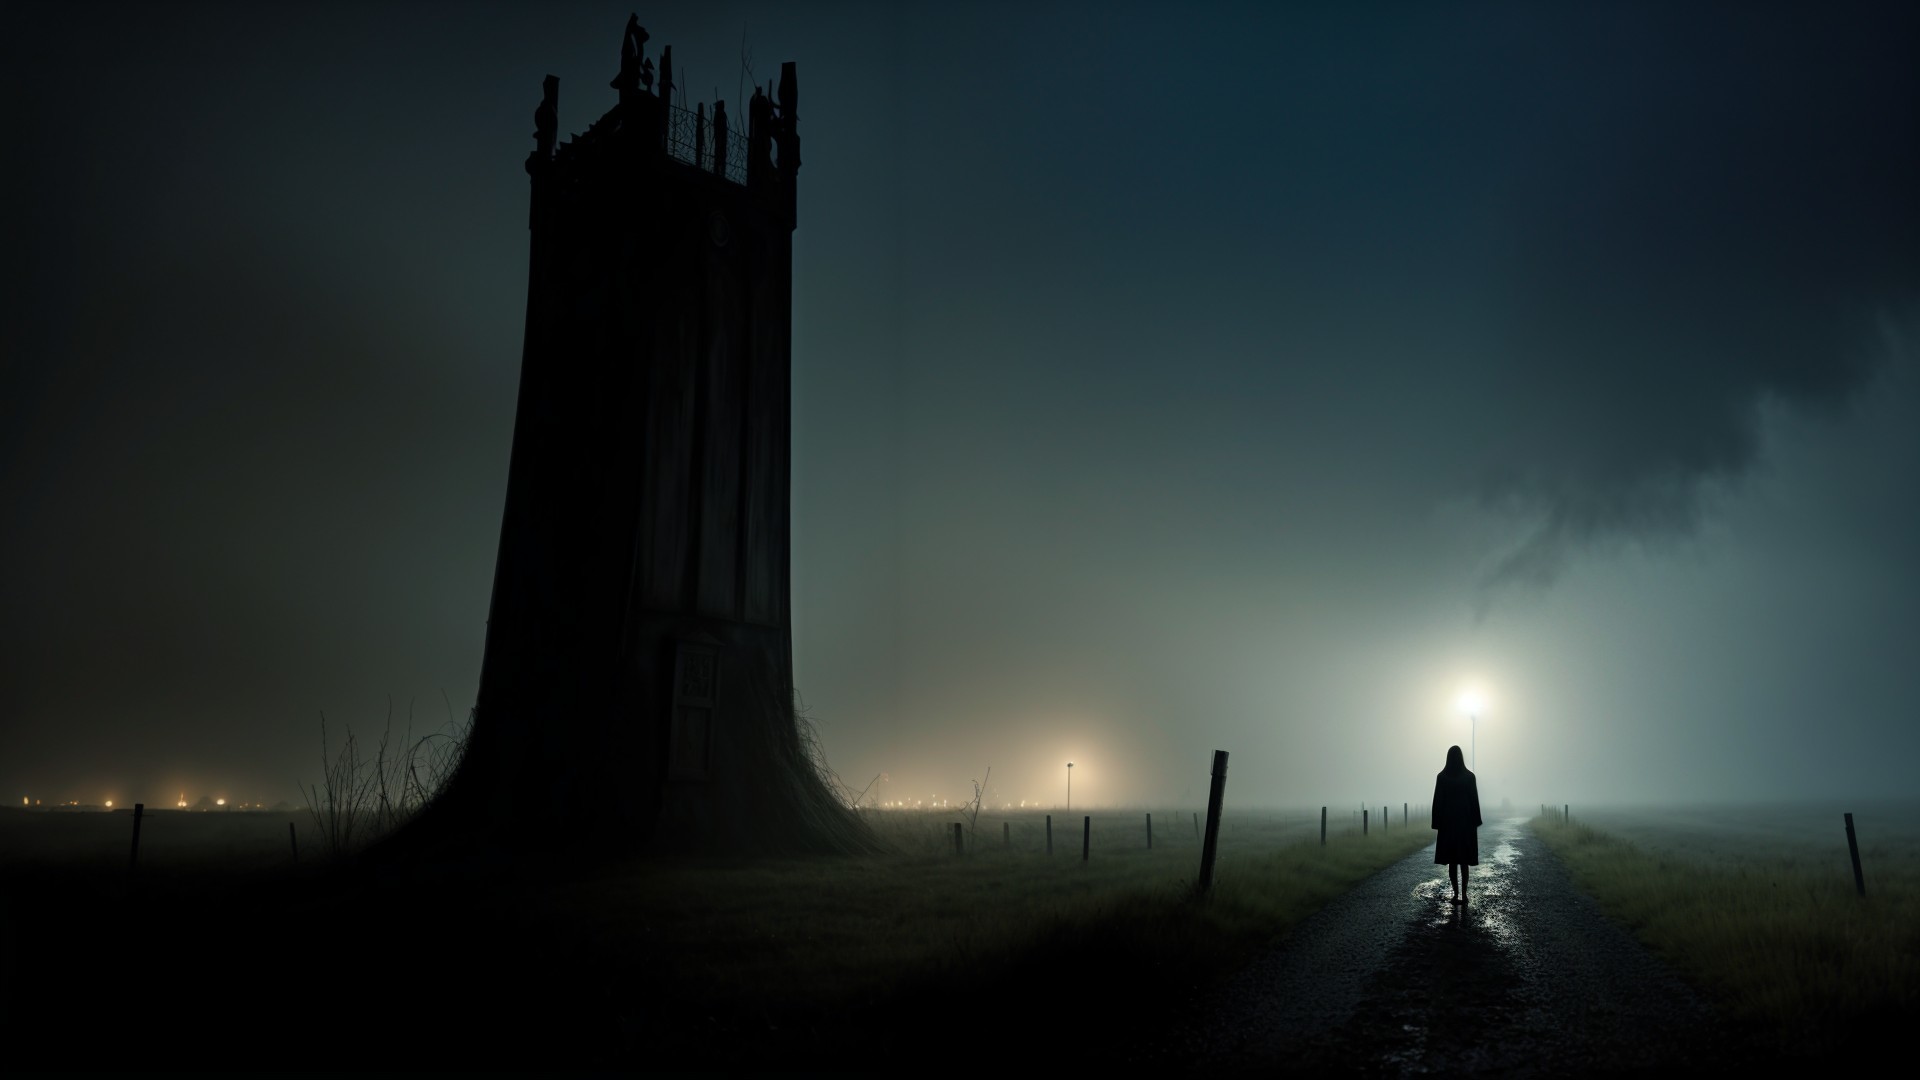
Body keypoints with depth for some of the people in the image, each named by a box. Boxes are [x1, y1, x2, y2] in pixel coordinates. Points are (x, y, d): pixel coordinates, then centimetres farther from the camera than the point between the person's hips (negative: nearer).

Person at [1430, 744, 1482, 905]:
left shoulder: (1441, 777, -6)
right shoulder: (1469, 776, -5)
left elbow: (1437, 801, -5)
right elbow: (1475, 801, -3)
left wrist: (1437, 824, 2)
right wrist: (1475, 823, 5)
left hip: (1447, 822, 0)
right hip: (1466, 822, 0)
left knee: (1452, 859, 6)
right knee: (1463, 860, 8)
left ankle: (1456, 894, 3)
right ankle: (1463, 894, 2)